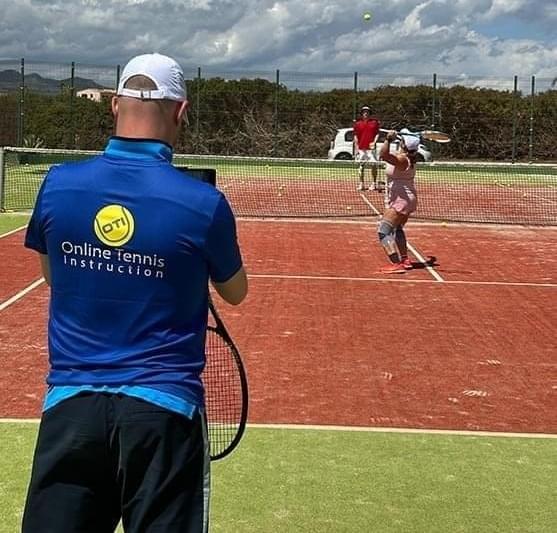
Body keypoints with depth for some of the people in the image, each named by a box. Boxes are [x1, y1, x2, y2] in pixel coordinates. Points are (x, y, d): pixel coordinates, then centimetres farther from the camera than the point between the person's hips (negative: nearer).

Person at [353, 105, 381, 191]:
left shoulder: (374, 122, 6)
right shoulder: (357, 123, 6)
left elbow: (377, 133, 6)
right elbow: (355, 136, 6)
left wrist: (374, 142, -11)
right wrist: (356, 148, 0)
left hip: (371, 147, -1)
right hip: (361, 148, 1)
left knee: (374, 165, -3)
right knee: (361, 165, 4)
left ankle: (374, 183, 6)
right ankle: (361, 184, 11)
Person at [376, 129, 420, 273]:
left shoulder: (401, 159, -23)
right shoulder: (410, 158, 4)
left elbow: (383, 155, -40)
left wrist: (388, 140, -38)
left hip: (401, 201, -10)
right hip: (408, 199, 10)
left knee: (383, 231, -13)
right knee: (397, 229, 29)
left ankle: (396, 264, -22)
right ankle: (405, 260, 36)